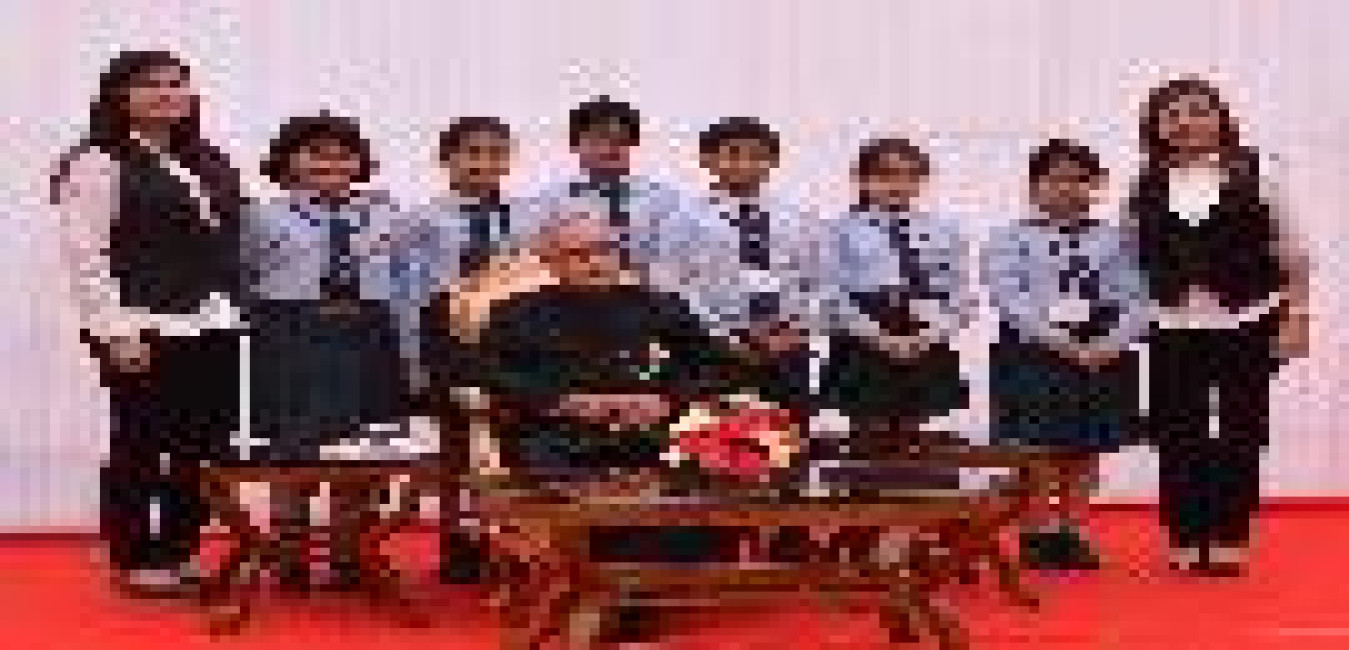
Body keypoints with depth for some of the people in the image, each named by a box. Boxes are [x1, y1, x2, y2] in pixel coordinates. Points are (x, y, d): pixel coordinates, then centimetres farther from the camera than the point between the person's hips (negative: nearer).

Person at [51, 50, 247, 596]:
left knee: (206, 446, 8)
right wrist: (116, 328, -15)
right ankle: (134, 560, 9)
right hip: (146, 333, -7)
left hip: (214, 329, 7)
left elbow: (233, 244, 21)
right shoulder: (98, 163, -4)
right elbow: (86, 253, -10)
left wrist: (240, 310, 12)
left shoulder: (210, 161, 16)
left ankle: (181, 551, 20)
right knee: (140, 446, -1)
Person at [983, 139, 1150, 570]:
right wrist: (1063, 343, -19)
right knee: (1038, 451, -1)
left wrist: (1112, 343, -14)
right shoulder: (1011, 239, 0)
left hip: (1105, 354, 3)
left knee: (1086, 452, 8)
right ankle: (1039, 534, 10)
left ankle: (1070, 529, 19)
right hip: (1035, 355, -3)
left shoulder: (1112, 239, 9)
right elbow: (1011, 299, -11)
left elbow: (1135, 299, 4)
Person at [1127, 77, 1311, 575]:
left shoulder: (1250, 177, -2)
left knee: (1241, 432, 2)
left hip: (1247, 324, -2)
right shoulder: (1146, 189, 3)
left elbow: (1291, 256, 1)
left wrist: (1296, 317, -4)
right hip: (1174, 329, 2)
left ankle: (1230, 538, 13)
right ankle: (1186, 538, 15)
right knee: (1177, 436, 4)